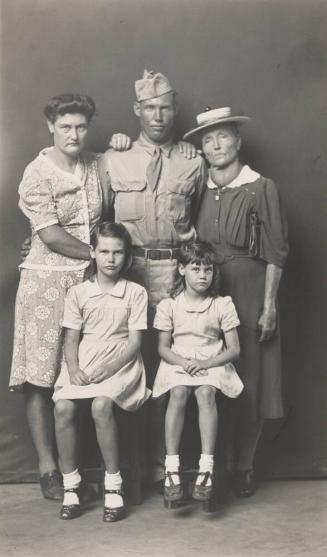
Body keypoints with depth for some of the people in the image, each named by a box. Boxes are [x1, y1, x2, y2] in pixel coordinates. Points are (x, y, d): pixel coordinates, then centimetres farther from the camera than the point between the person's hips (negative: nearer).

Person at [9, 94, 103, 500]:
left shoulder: (96, 166, 10)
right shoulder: (38, 174, -6)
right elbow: (52, 236, -12)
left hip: (91, 282, 4)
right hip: (47, 283, -4)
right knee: (40, 379, -1)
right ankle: (47, 467, 11)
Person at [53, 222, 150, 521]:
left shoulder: (136, 292, 4)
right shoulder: (78, 292, 11)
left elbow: (134, 341, -2)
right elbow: (71, 338, 7)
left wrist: (106, 369, -15)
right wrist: (73, 368, -12)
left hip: (120, 362, -2)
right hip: (83, 364, 3)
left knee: (101, 405, -32)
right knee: (63, 407, -25)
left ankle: (114, 486, -19)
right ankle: (70, 487, -11)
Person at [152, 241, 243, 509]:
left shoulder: (223, 305, 3)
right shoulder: (169, 305, 4)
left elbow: (234, 349, 1)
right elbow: (163, 347, 5)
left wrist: (206, 364, -14)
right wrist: (183, 362, -15)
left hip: (213, 364, 0)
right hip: (177, 364, 1)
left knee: (206, 392, -33)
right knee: (178, 392, -32)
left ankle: (206, 468, -34)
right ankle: (172, 469, -30)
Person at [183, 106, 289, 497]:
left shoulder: (262, 188, -3)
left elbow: (276, 252, -5)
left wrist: (269, 305, -9)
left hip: (249, 291, -3)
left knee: (249, 382, 2)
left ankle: (244, 467, 14)